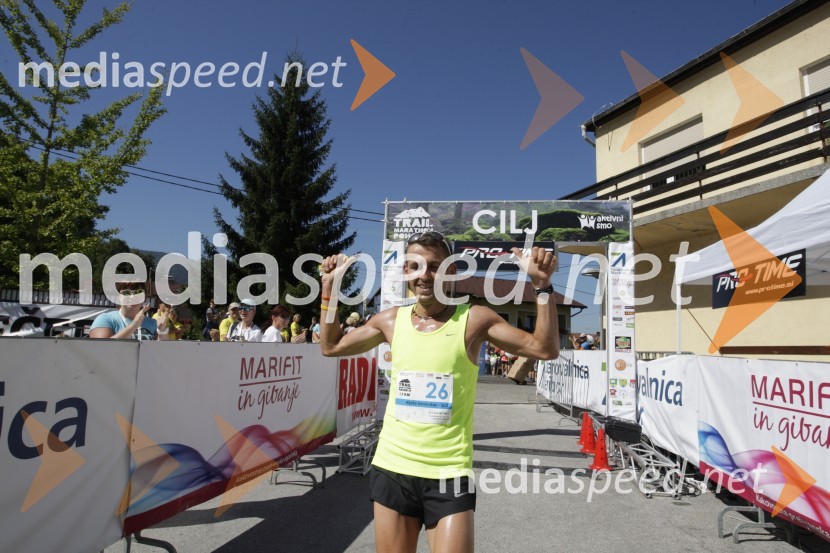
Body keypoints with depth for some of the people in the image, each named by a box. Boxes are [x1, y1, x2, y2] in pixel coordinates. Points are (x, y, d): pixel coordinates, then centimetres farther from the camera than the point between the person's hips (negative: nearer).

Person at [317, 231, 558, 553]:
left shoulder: (473, 319, -7)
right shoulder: (391, 321, 3)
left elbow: (545, 348, -7)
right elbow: (330, 346, 17)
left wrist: (542, 286, -17)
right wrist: (329, 288, 10)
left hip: (449, 473, -3)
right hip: (392, 469, 4)